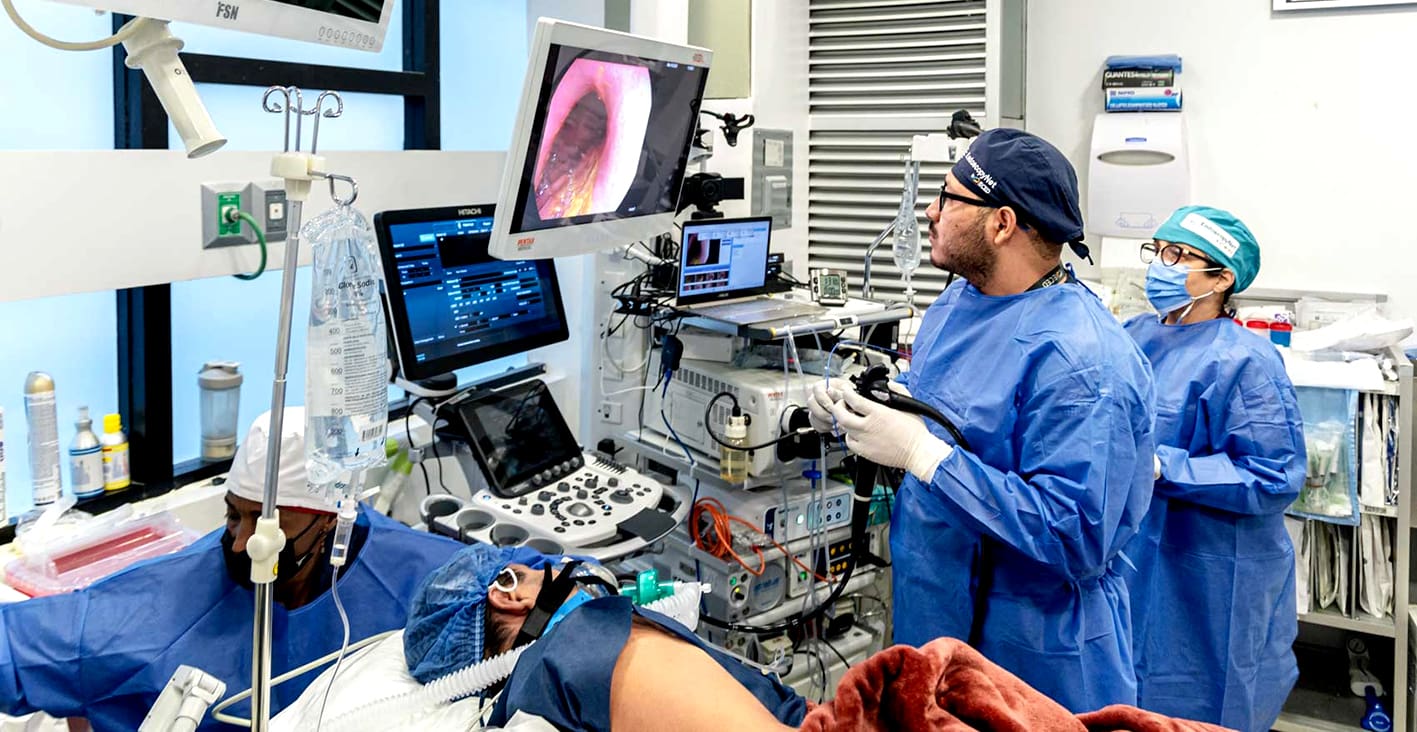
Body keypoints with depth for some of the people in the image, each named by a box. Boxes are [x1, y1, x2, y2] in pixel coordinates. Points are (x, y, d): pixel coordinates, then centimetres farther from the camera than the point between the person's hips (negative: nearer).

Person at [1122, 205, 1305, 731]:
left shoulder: (1245, 361, -15)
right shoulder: (1136, 336, 6)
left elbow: (1275, 479, -20)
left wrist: (1160, 468, -24)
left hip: (1205, 587, -6)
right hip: (1127, 569, 7)